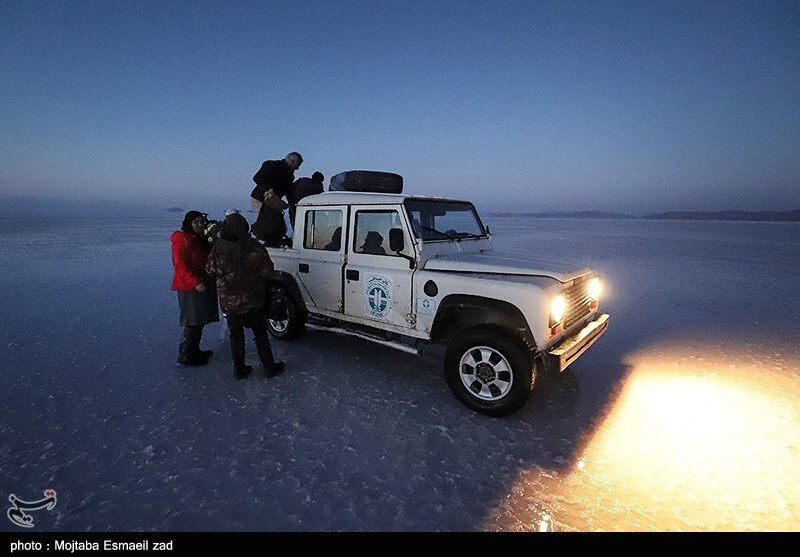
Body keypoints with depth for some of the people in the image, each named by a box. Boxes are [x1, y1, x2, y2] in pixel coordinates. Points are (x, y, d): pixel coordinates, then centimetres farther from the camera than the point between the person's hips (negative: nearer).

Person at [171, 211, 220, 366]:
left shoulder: (201, 239, 15)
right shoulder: (181, 239, -12)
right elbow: (180, 265, -20)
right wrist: (196, 283, -26)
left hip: (204, 284, 9)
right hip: (190, 288, -9)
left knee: (199, 321, 15)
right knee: (193, 322, -6)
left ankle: (194, 350, 27)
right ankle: (185, 355, 3)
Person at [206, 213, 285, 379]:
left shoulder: (218, 247, -9)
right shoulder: (254, 247, -15)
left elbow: (210, 270, 1)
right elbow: (267, 270, -9)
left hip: (229, 301, 2)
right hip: (252, 301, -2)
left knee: (236, 335, 16)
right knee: (260, 334, 12)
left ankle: (239, 369, 23)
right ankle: (270, 367, 19)